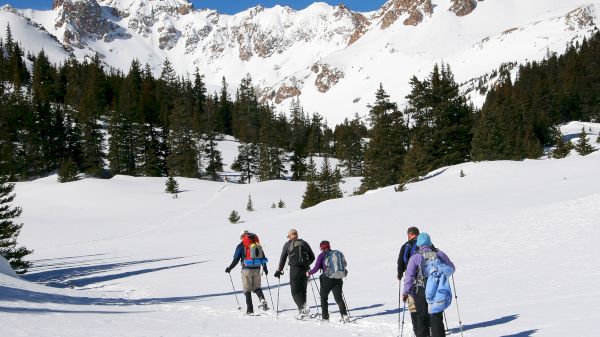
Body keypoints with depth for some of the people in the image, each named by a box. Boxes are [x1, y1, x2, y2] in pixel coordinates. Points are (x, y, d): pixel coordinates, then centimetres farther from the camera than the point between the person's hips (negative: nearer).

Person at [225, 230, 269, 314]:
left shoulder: (241, 246, -3)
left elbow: (236, 259, -5)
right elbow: (263, 257, 15)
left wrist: (229, 268, 6)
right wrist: (265, 268, 26)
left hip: (247, 269, -4)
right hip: (257, 269, 4)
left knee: (247, 289, 5)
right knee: (256, 287, 16)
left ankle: (250, 309, 2)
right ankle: (262, 300, -9)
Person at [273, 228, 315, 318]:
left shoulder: (288, 244, 2)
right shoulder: (304, 243, 11)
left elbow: (283, 258, 2)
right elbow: (312, 257, 13)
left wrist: (279, 270, 10)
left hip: (294, 269, -4)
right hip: (305, 270, 4)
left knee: (295, 291, 1)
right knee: (303, 290, 14)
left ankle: (303, 307, -19)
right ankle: (302, 311, 13)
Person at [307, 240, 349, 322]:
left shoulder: (322, 255, -5)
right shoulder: (338, 253, 9)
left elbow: (316, 268, -7)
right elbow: (345, 264, 17)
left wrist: (309, 273, 10)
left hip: (327, 279, -4)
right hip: (338, 279, 4)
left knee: (323, 298, 14)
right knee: (339, 298, 9)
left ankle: (325, 317, 13)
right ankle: (344, 315, -10)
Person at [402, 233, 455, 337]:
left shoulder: (415, 258, -6)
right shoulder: (440, 254, 1)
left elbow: (410, 277, -8)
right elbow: (451, 268, 12)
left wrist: (405, 292, 0)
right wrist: (443, 276, 33)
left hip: (421, 292, -2)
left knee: (422, 317, 10)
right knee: (437, 317, 8)